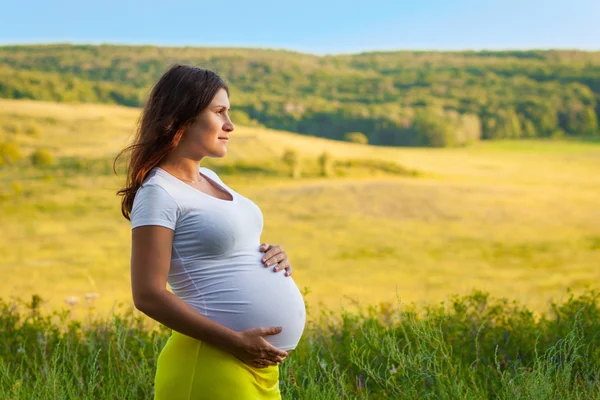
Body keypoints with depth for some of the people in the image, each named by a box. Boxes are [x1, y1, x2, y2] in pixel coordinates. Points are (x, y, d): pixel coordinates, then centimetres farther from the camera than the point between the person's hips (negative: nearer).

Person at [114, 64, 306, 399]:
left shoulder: (211, 179, 13)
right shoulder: (159, 192, -11)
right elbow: (148, 295, -17)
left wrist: (273, 255, 3)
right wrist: (236, 341, -20)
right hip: (215, 363, -8)